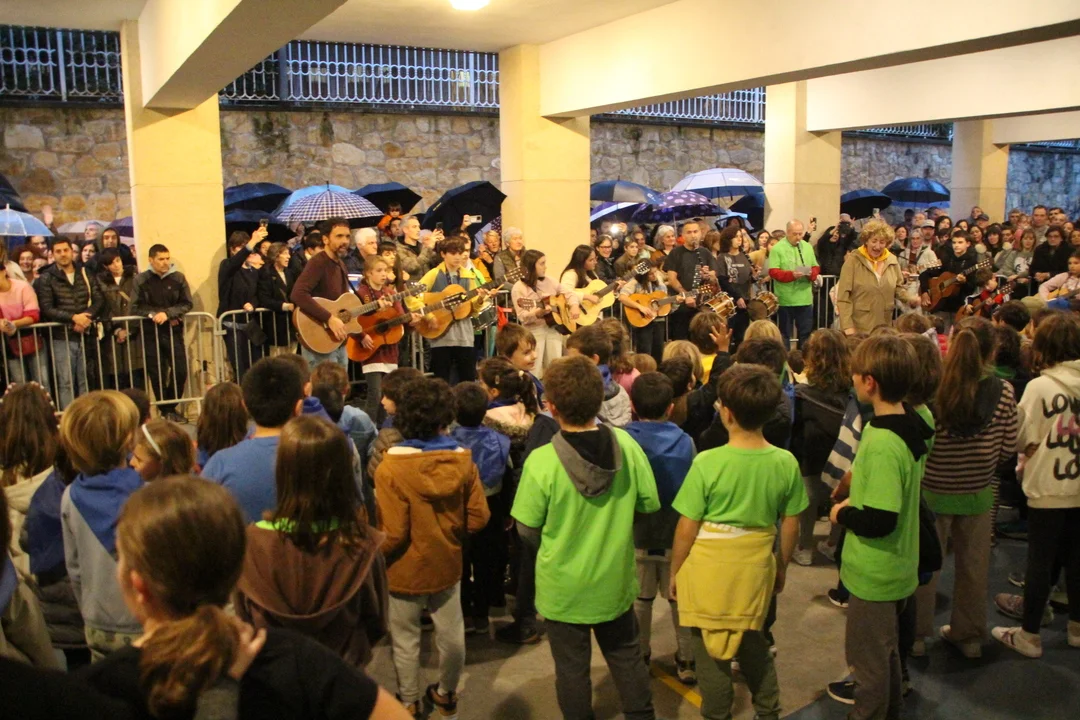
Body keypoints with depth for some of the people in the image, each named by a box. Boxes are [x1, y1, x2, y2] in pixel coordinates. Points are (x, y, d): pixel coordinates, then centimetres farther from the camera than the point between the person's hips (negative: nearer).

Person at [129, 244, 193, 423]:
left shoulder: (178, 278, 2)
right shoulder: (140, 280, 0)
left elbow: (187, 304, -2)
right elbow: (136, 308, -3)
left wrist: (167, 313, -16)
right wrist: (154, 314, -16)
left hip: (174, 332, 1)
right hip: (151, 333, -1)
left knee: (180, 371, -3)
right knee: (157, 374, 3)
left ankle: (171, 407, 17)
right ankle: (165, 410, 16)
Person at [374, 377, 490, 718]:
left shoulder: (391, 467, -23)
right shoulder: (462, 460, -12)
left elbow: (393, 534, -22)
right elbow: (478, 518, -7)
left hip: (406, 570, -3)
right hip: (447, 563, 4)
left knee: (406, 641, 17)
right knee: (451, 634, 22)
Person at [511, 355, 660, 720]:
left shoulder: (542, 461, -24)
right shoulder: (626, 444, -15)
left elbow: (527, 530, -14)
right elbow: (650, 505, -3)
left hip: (564, 587, -3)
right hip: (615, 580, 3)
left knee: (572, 668, 17)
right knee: (627, 658, 24)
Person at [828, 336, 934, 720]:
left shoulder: (882, 443, -30)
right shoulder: (913, 425, -2)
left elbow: (879, 521, -31)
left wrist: (842, 514, -14)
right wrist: (854, 503, 4)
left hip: (875, 574, -9)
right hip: (897, 567, 9)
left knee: (869, 660, 10)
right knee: (886, 651, 28)